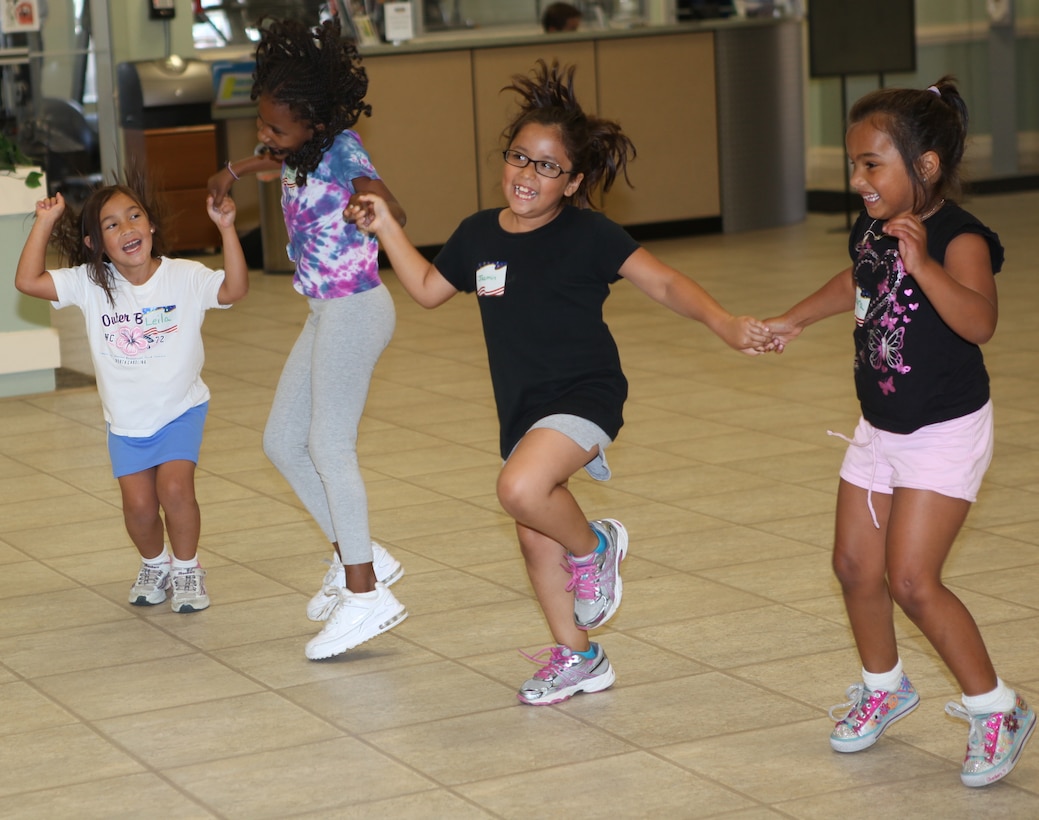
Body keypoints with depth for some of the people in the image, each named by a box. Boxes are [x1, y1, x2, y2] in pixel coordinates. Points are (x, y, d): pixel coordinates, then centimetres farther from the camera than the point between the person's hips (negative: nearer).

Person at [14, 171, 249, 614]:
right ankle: (154, 565, 27)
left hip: (180, 410, -2)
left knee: (174, 489, -18)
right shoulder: (90, 284, -9)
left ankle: (187, 568, 8)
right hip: (126, 420, 2)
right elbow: (28, 281, -14)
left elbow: (235, 289, -26)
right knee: (139, 505, -5)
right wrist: (45, 223, -18)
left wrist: (226, 228, -34)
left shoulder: (185, 276, -13)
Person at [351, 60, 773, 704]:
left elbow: (666, 284, -12)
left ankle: (595, 549, -1)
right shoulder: (480, 235, 4)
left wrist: (725, 324, -26)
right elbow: (428, 289, 21)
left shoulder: (588, 234, -12)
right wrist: (387, 228, 13)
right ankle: (578, 659, 32)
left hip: (585, 395, -7)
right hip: (523, 409, 7)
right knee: (536, 541, 13)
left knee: (521, 489, -32)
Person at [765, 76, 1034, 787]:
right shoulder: (871, 231, 0)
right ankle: (885, 688, 37)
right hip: (880, 428, 8)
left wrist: (923, 265, -47)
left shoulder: (958, 238, -23)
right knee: (855, 565, 13)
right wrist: (793, 321, 29)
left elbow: (980, 322, -40)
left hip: (946, 434, -8)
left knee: (911, 579, -12)